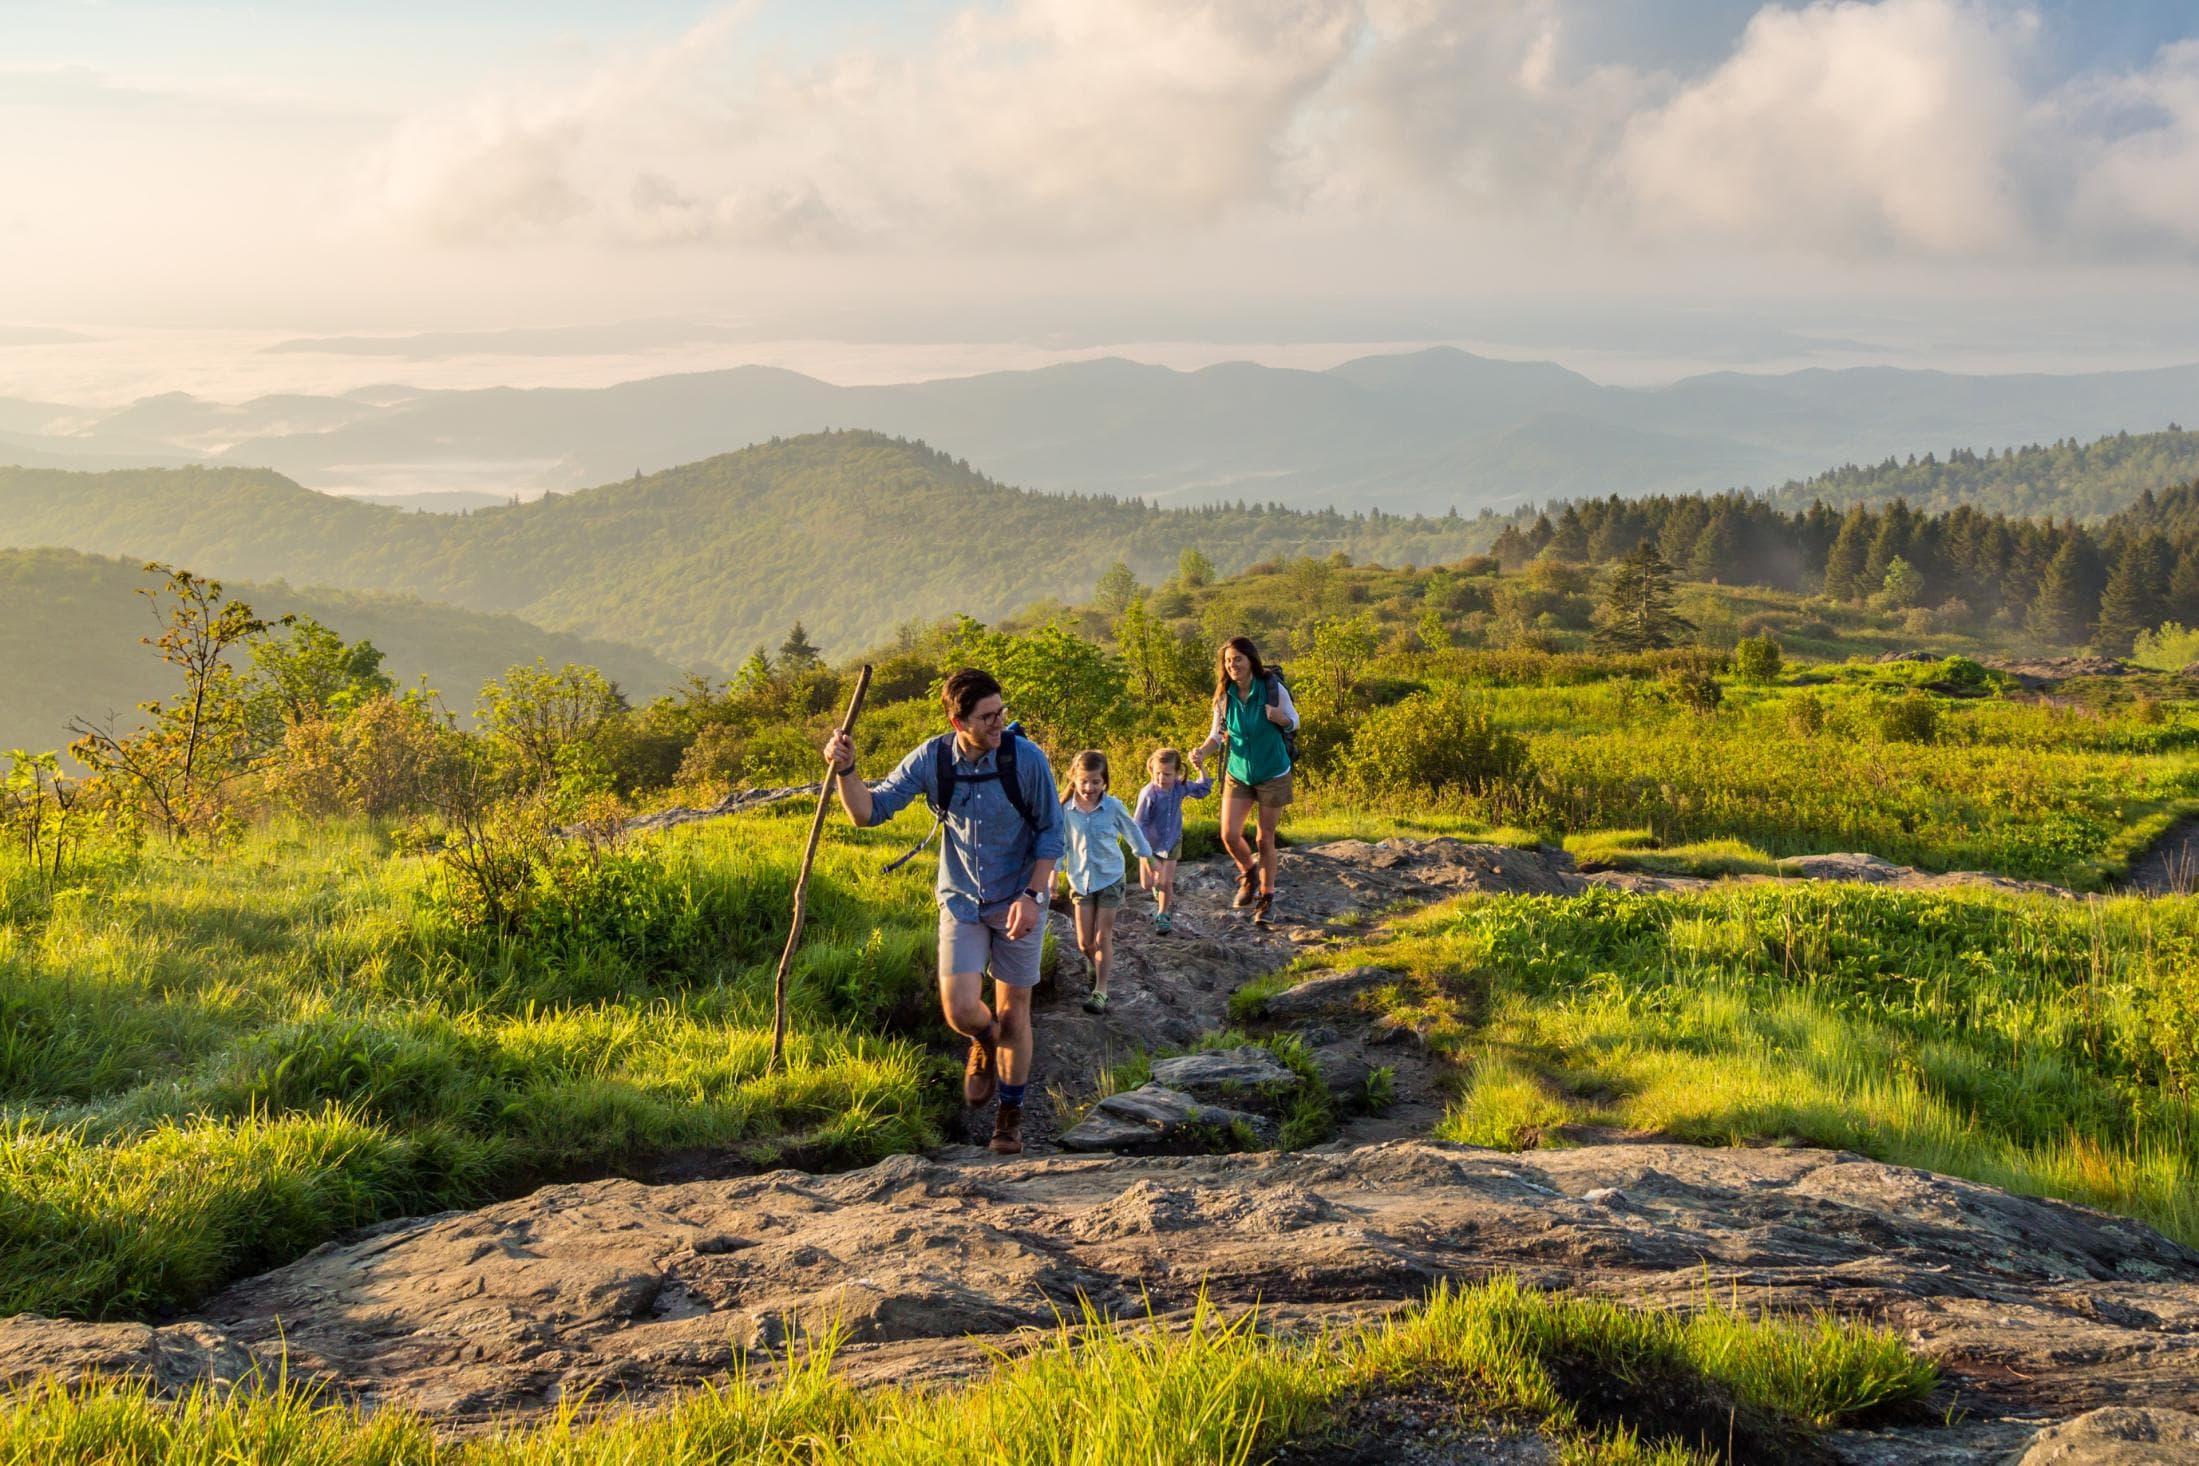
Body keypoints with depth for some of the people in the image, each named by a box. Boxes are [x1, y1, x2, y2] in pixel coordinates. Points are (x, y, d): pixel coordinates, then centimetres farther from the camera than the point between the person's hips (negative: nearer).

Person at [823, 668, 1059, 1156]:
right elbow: (869, 810, -11)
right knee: (961, 1009, -11)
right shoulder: (932, 759, -13)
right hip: (961, 902, 1)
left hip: (1018, 901, -1)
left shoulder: (1026, 758, -18)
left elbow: (1051, 832, -8)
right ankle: (985, 1045, 27)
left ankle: (1010, 1114, 27)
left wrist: (1032, 896, -18)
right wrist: (845, 771, -29)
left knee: (1013, 1011, 7)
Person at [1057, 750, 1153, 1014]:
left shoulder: (1112, 807, -13)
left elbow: (1132, 832, 3)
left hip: (1110, 878, -2)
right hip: (1080, 880, 2)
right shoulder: (1066, 809, -11)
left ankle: (1101, 990, 7)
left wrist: (1145, 859, 12)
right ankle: (1099, 967, 36)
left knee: (1102, 939, -1)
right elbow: (1059, 843, 0)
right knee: (1084, 943, 5)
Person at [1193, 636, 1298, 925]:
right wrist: (1202, 751, -20)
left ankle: (1266, 895, 25)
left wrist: (1279, 717, -26)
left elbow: (1294, 720, -2)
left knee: (1265, 839, 5)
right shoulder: (1224, 696, -9)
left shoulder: (1273, 689, -16)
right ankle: (1249, 872, 28)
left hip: (1272, 774, -2)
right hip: (1238, 773, 3)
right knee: (1229, 836, -5)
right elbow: (1217, 734, 1)